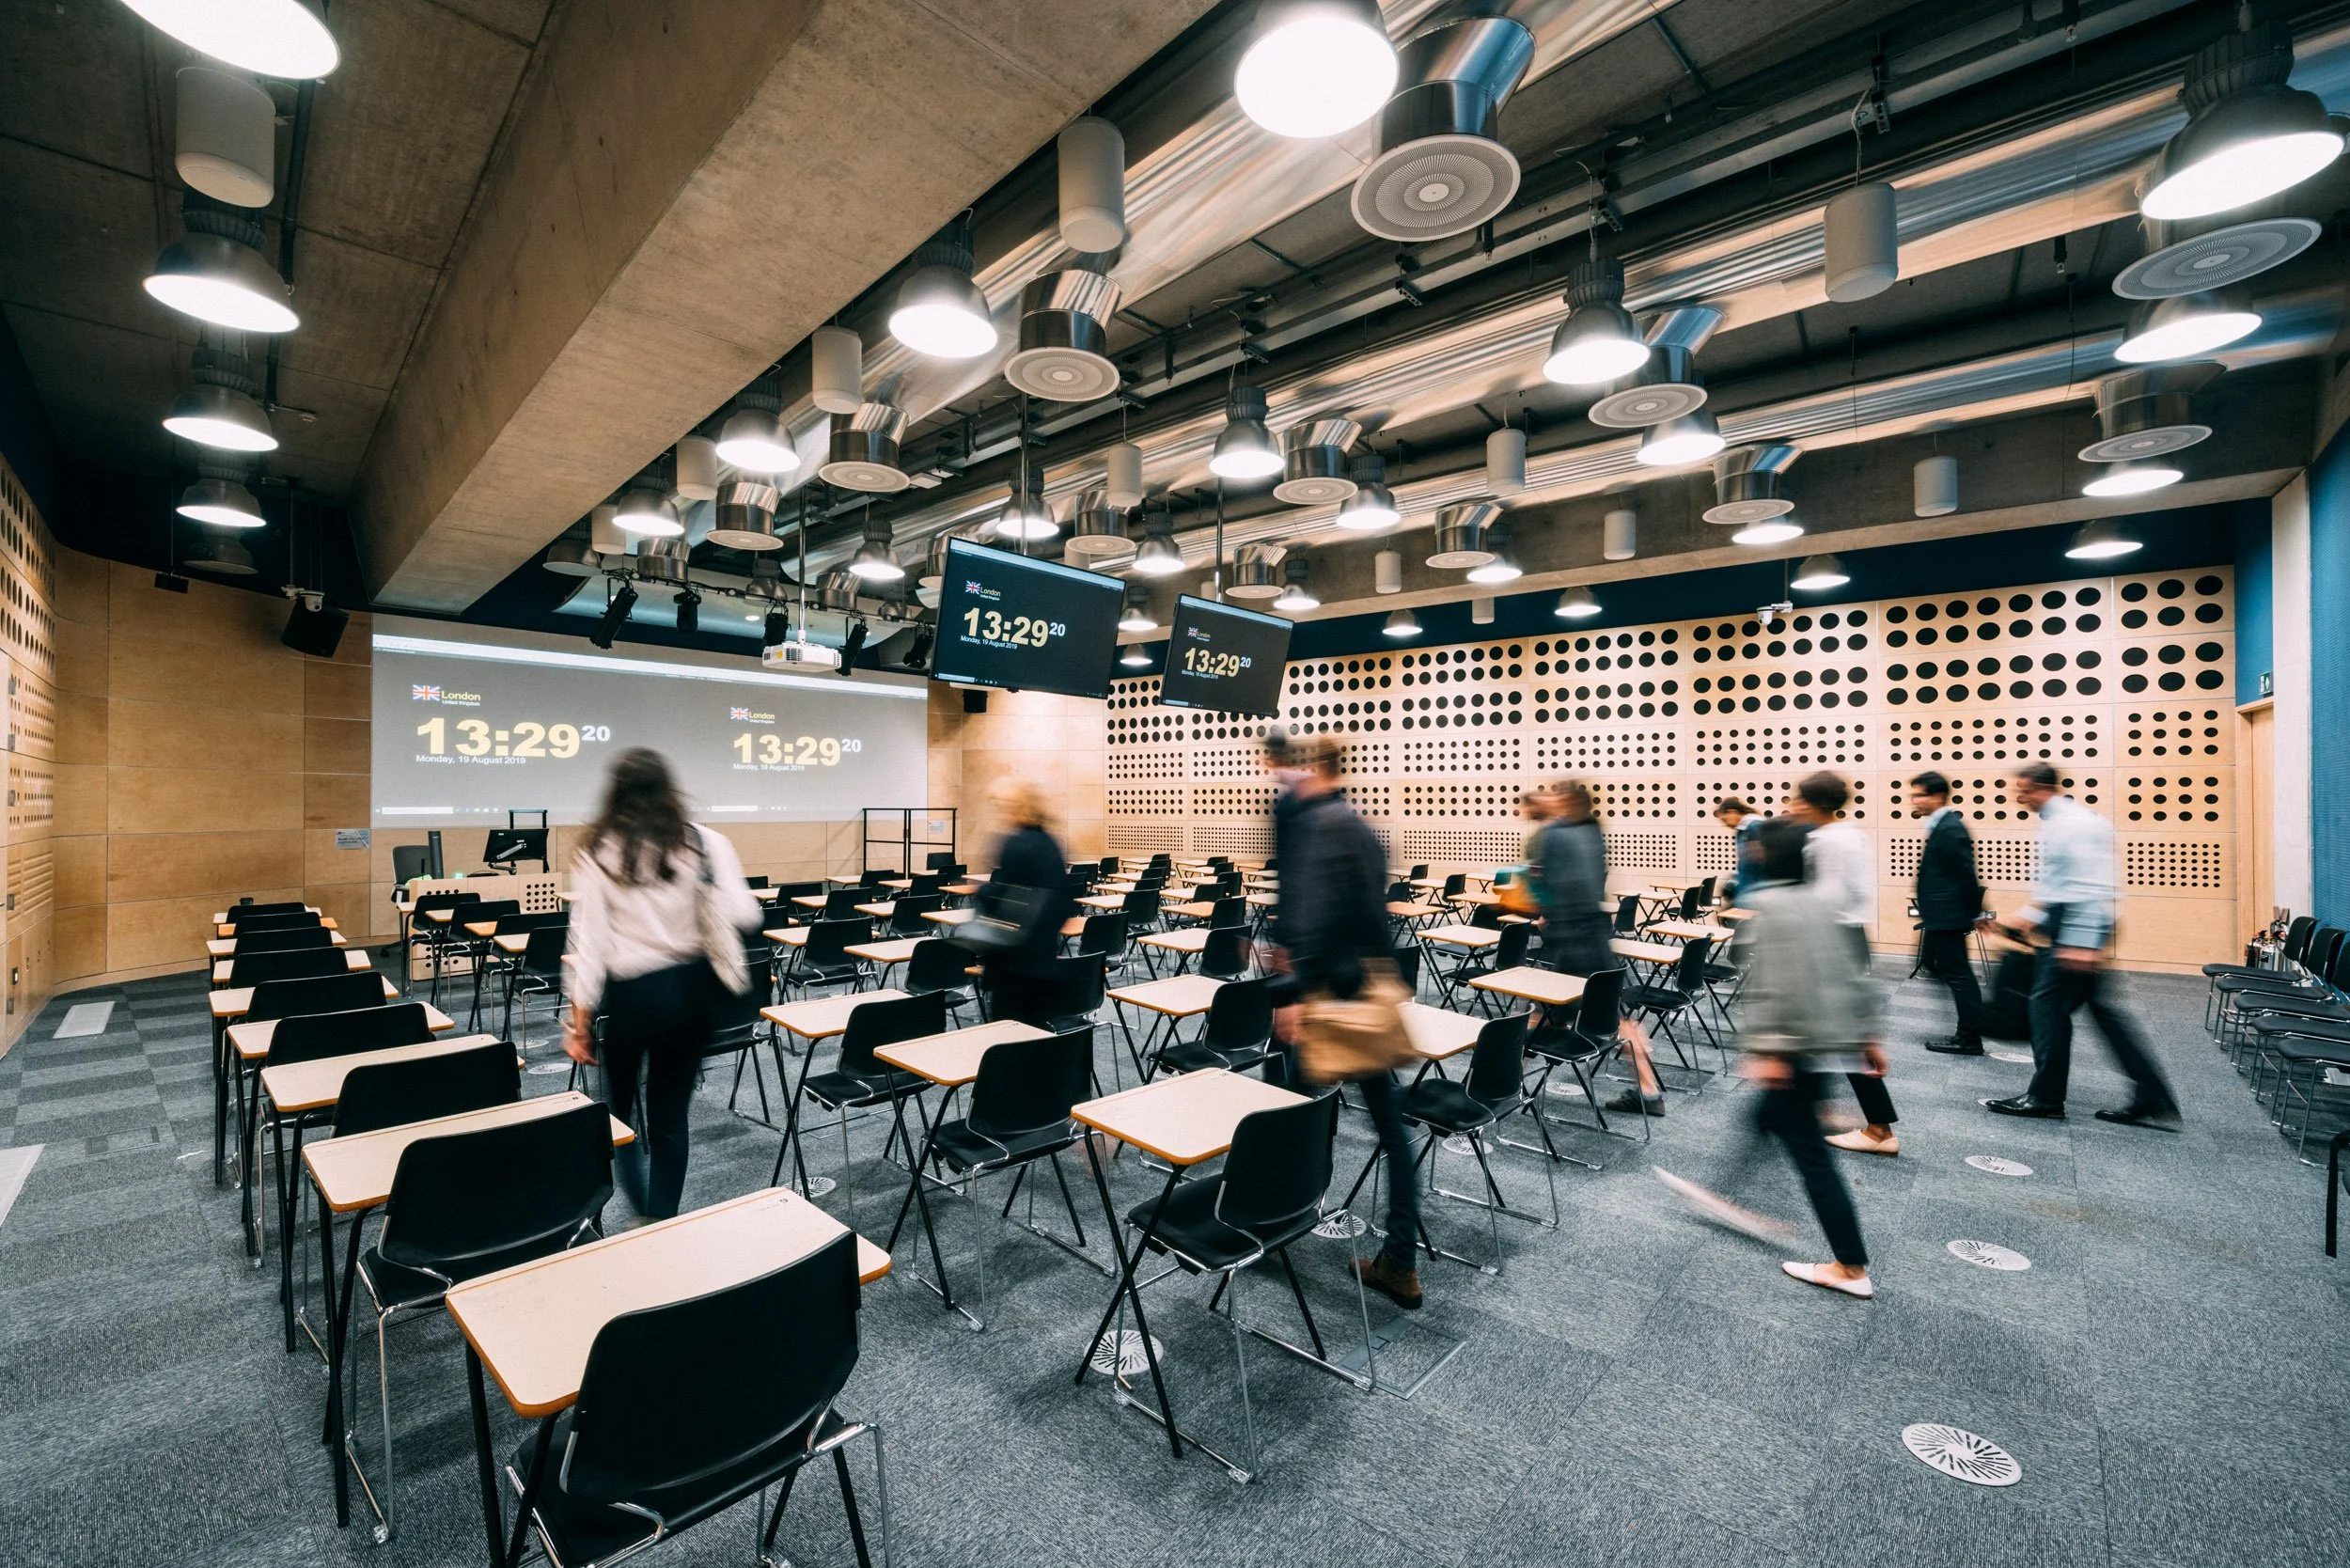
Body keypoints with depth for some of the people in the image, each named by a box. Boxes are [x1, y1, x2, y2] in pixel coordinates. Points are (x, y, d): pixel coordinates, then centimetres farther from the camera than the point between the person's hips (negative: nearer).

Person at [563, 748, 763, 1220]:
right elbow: (744, 917, -11)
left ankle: (646, 1214, 17)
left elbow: (589, 945, -7)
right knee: (670, 1117, 16)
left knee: (618, 1108, 23)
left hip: (631, 993, -2)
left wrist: (580, 1024, -1)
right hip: (692, 989, 2)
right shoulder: (705, 843, -3)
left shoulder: (598, 854, -5)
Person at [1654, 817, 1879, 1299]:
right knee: (1769, 1116, 24)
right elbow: (1855, 973, 12)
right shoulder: (1818, 902, 9)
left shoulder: (1768, 905, -17)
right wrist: (1868, 1036, 19)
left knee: (1809, 1149, 0)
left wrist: (1766, 1049, -22)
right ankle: (1732, 1194, 39)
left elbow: (1771, 984, -23)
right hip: (1832, 1036, 10)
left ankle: (1852, 1269, 8)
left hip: (1797, 1044, -10)